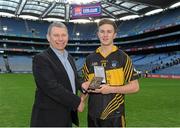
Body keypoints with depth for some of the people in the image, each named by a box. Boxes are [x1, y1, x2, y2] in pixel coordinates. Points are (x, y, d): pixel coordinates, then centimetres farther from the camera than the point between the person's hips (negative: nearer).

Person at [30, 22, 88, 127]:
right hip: (49, 118, -7)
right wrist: (77, 102, -18)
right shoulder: (41, 59, -15)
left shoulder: (69, 58, 10)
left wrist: (82, 85, -6)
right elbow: (51, 87, -23)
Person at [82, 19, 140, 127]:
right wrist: (85, 87, -7)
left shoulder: (123, 57, -5)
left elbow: (135, 87, -5)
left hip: (115, 115, -3)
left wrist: (111, 89, -16)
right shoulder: (90, 58, 6)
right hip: (93, 115, 4)